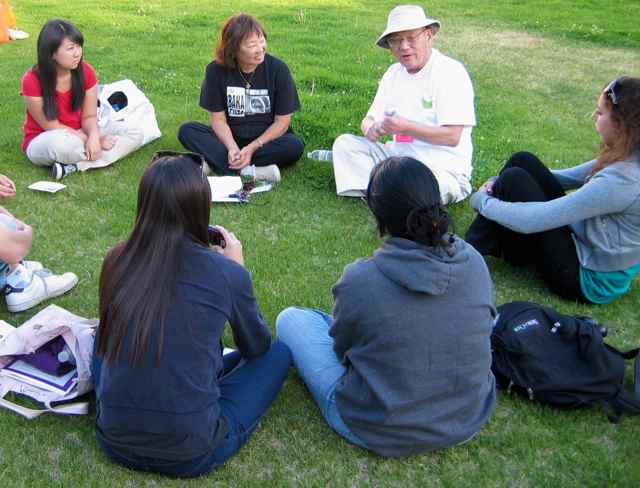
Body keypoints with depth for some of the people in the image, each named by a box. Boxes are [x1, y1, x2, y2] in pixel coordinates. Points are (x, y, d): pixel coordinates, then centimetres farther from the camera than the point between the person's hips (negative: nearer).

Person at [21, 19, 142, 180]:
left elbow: (89, 116, -5)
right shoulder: (32, 80, -20)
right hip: (42, 141, -5)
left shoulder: (86, 72, -10)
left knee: (136, 134, -15)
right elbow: (52, 126, -16)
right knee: (61, 142, -43)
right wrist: (93, 139, -20)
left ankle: (72, 166, -23)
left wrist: (94, 136, -29)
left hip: (78, 136, 5)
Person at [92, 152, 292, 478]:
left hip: (115, 441, 4)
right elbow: (257, 347, 7)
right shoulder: (227, 273, -13)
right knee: (277, 353, 15)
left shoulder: (117, 261, -5)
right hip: (191, 453, -4)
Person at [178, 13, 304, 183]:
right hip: (230, 138, 1)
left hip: (267, 138, -1)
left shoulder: (278, 69, -13)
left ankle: (213, 162, -30)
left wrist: (252, 148, -22)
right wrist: (232, 148, -26)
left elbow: (282, 121, -10)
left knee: (295, 146, -32)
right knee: (186, 131, -21)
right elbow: (218, 119, -7)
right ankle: (248, 172, -38)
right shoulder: (216, 70, -9)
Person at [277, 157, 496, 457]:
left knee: (290, 319, 9)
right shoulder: (474, 261, -14)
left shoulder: (360, 280, -26)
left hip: (381, 434, -4)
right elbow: (487, 324, 4)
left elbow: (342, 349, -7)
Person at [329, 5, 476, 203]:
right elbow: (369, 120, 10)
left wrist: (405, 127, -26)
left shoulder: (451, 73, -11)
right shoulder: (394, 73, 11)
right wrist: (373, 130, -16)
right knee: (345, 143, -6)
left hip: (442, 168, -6)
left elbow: (452, 136, -19)